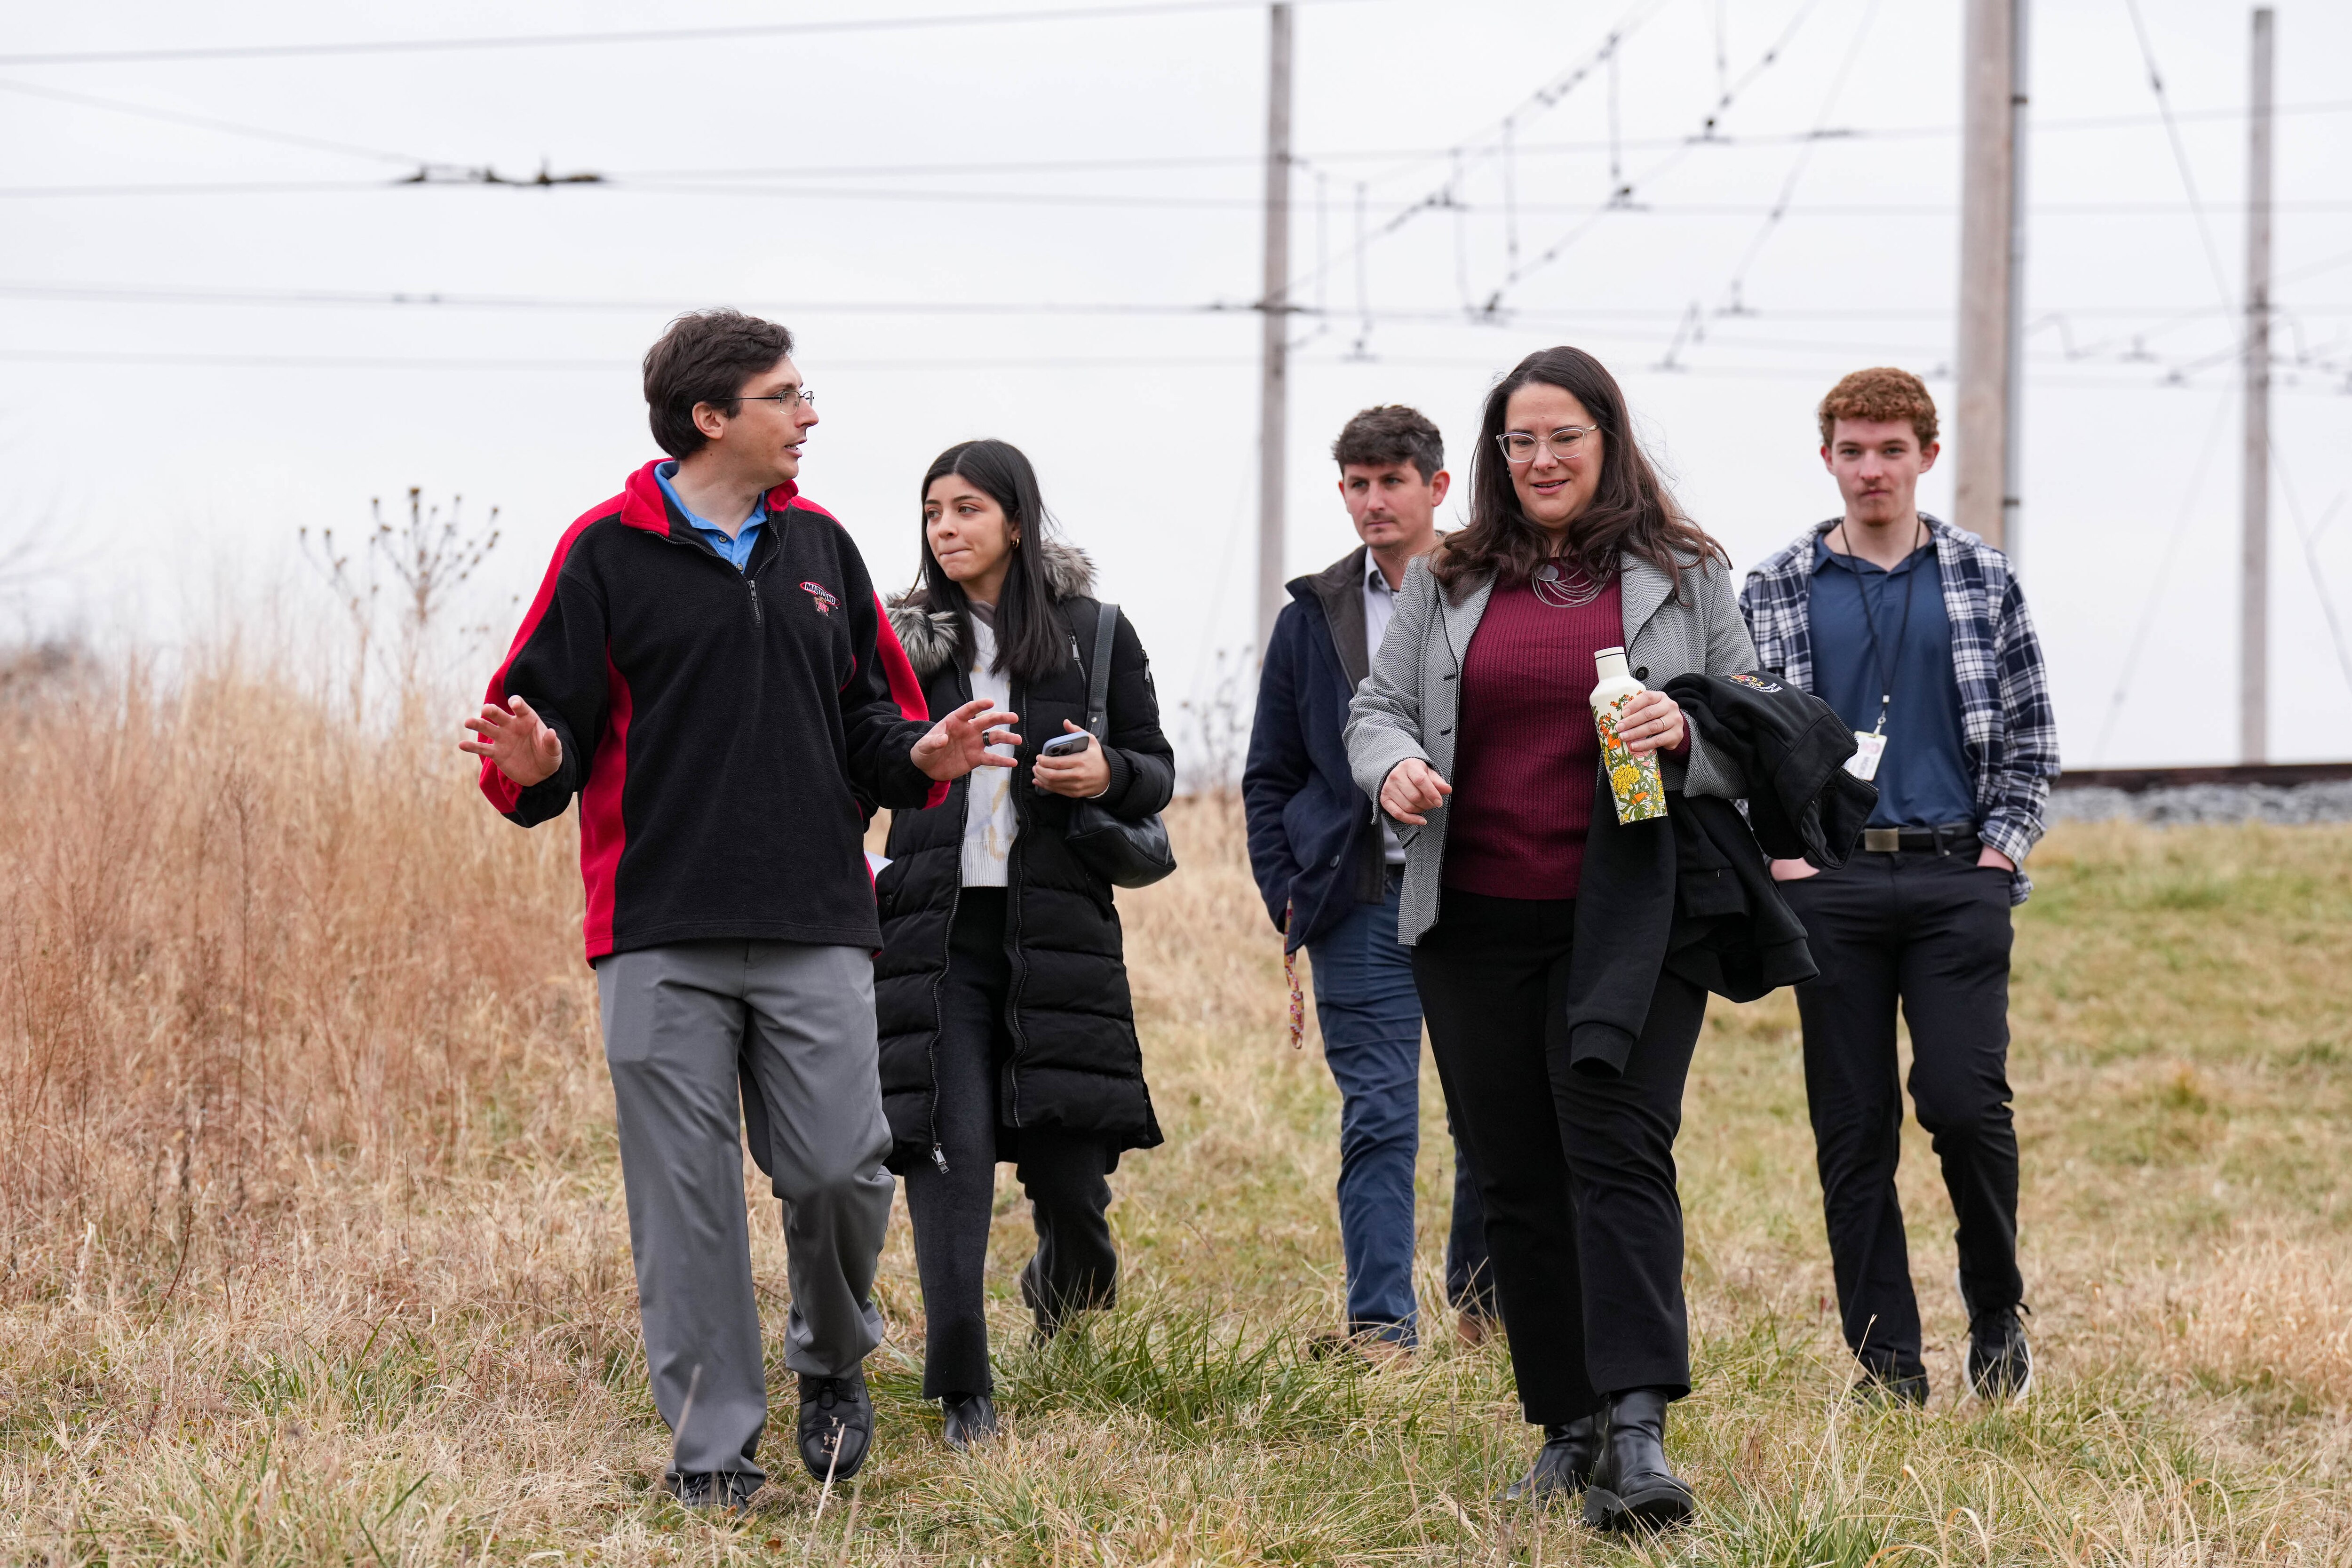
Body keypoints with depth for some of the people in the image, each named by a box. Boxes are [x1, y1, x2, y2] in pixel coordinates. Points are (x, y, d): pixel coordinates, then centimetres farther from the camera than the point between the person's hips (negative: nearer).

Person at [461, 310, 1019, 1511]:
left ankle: (834, 1358, 23)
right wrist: (529, 766, -22)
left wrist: (916, 756, -3)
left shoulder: (819, 547, 14)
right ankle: (712, 1443, 9)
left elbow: (868, 713, 19)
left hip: (816, 929, 3)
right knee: (686, 1195, -1)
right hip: (662, 937, -3)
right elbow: (549, 717, 1)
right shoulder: (608, 552, 1)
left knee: (842, 1166, -5)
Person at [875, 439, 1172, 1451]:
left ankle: (1066, 1289, 39)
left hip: (1056, 925, 0)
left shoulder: (1096, 636, 5)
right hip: (935, 931, 0)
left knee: (1068, 1162, 3)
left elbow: (1158, 774, 9)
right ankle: (963, 1394, -5)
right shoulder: (904, 638, 7)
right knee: (949, 1150, -9)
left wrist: (1108, 774, -12)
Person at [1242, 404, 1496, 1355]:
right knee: (1377, 1120, -3)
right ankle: (1381, 1329, -1)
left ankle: (1483, 1307, 23)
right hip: (1364, 904, 1)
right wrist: (1289, 895, 3)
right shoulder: (1313, 618, 10)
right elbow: (1269, 776, 14)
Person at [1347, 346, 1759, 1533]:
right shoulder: (1447, 583, 11)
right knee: (1517, 1179, 6)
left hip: (1628, 919, -3)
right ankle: (1569, 1424, 15)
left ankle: (1638, 1430, -24)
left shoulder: (1685, 576, 6)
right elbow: (1378, 706, 14)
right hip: (1478, 922, 3)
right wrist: (1394, 766, -9)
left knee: (1617, 1149, -16)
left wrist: (1686, 738, -15)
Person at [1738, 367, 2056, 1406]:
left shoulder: (1983, 582, 9)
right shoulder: (1774, 595, 7)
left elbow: (2032, 737, 10)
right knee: (1853, 1130, 0)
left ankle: (1997, 1309, 11)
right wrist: (1776, 851, -2)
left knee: (1964, 1100, -13)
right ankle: (1887, 1363, 6)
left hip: (1958, 879, -1)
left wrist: (2000, 850, -1)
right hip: (1830, 882, 1)